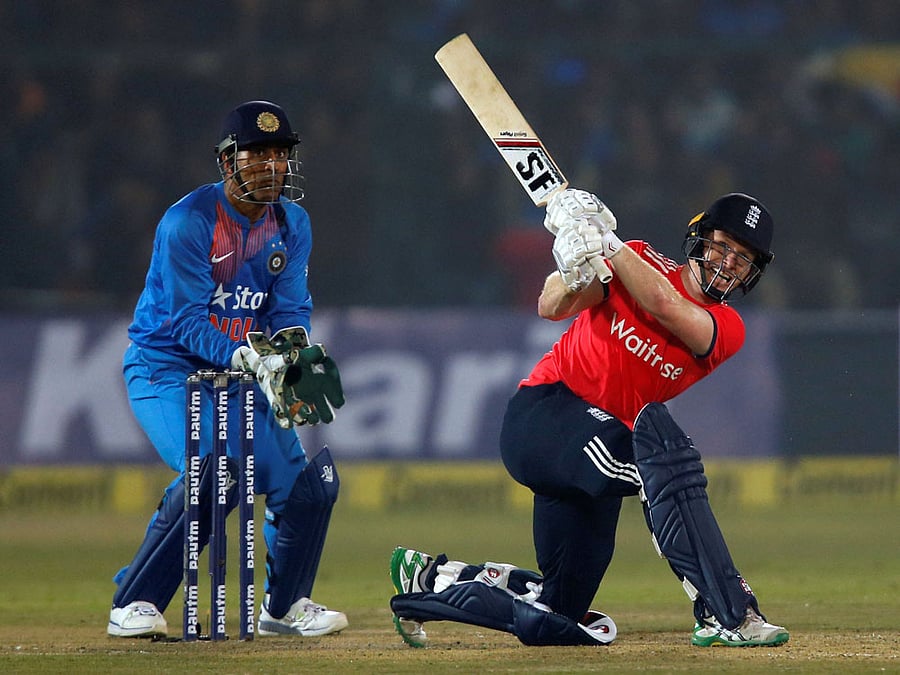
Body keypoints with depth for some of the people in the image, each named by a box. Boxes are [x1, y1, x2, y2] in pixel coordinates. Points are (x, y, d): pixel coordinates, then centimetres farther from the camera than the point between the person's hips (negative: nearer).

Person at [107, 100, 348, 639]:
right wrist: (249, 358, -38)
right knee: (215, 471, -29)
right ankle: (134, 605, -22)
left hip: (242, 374, 7)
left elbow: (290, 310, -1)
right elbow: (188, 322, -23)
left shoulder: (292, 224, 3)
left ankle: (285, 607, 23)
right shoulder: (189, 222, -19)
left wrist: (290, 350, -24)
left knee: (307, 483, 1)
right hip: (168, 368, -7)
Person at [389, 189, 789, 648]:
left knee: (556, 620, 6)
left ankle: (428, 577, 28)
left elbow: (664, 304, -18)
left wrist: (605, 239, -23)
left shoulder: (726, 329, 3)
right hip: (542, 409, -6)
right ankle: (725, 613, -37)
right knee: (657, 445, -34)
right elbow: (551, 308, -14)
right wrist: (573, 276, -35)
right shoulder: (639, 262, 0)